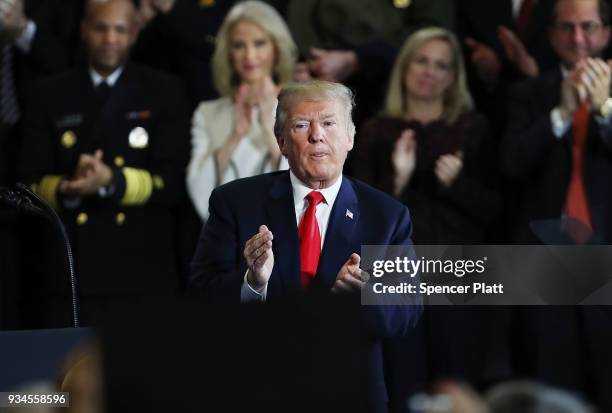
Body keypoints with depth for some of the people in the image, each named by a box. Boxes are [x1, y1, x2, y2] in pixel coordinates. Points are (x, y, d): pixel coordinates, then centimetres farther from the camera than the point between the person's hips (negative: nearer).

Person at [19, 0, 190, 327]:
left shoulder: (163, 93, 6)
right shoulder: (52, 96, 11)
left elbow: (170, 181, -3)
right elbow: (32, 183, 4)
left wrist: (111, 181, -20)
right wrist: (68, 188, -18)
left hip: (142, 274, -1)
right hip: (70, 275, 1)